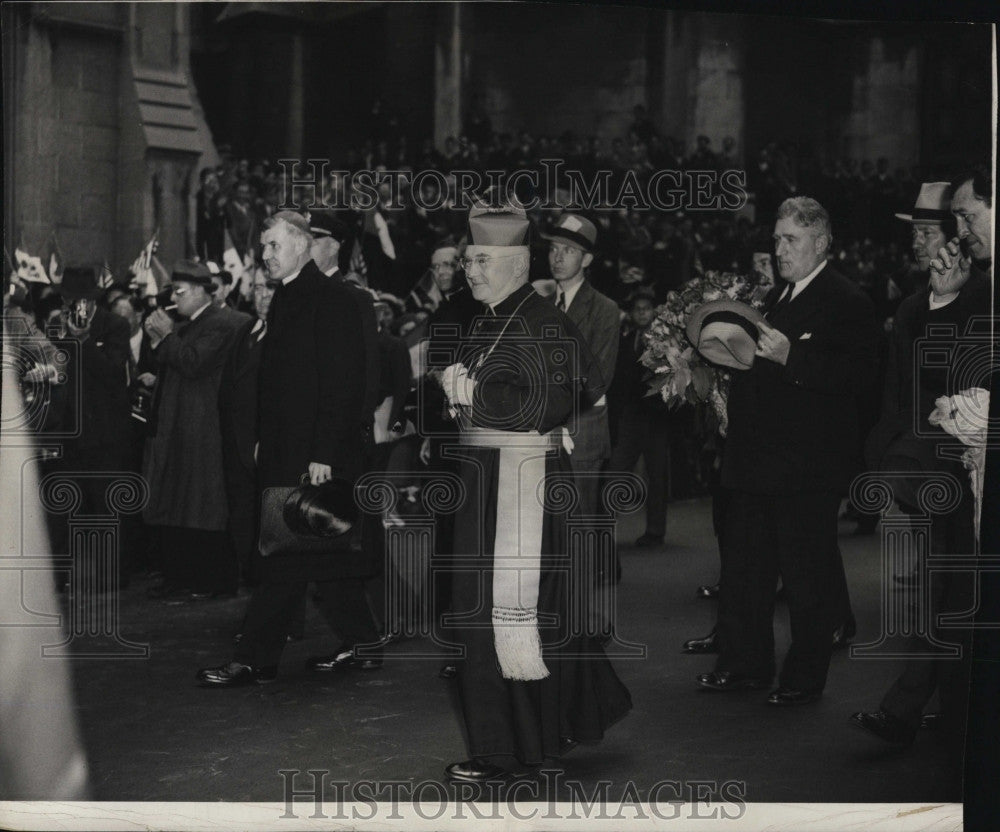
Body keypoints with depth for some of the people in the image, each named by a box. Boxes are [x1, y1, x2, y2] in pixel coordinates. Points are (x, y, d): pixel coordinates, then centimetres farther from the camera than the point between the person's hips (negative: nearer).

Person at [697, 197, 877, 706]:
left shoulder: (847, 303, -9)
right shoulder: (775, 299, 17)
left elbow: (855, 372, -22)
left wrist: (789, 356, -28)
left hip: (808, 470, -8)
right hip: (755, 462, 9)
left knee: (808, 574, 1)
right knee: (743, 564, 13)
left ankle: (805, 678, 11)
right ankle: (745, 664, 24)